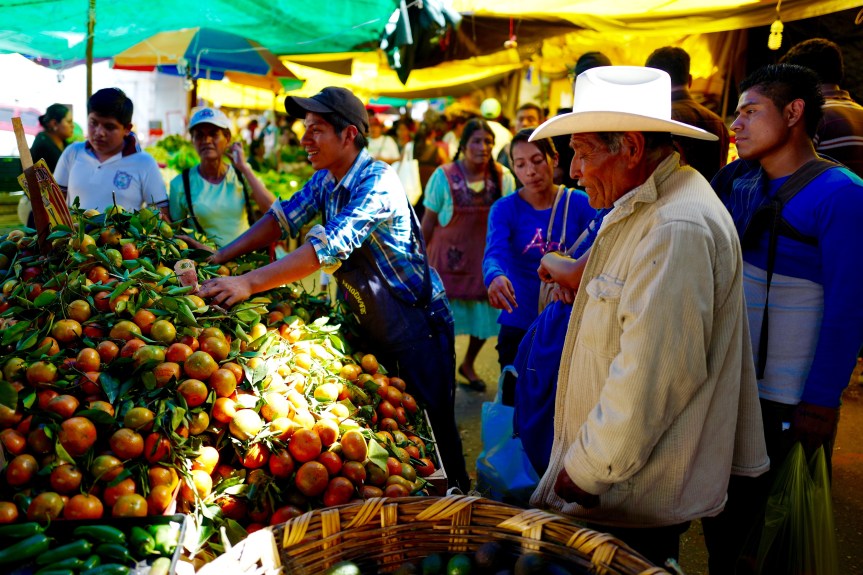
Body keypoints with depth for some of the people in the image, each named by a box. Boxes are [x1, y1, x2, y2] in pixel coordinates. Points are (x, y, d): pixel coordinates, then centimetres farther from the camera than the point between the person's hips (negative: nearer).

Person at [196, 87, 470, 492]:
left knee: (431, 433, 2)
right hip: (368, 324, 8)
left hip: (416, 323, -8)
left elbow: (329, 249, -36)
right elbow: (282, 218, 6)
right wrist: (218, 259, -5)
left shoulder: (378, 183, -25)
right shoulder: (324, 181, 2)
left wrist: (249, 283, -40)